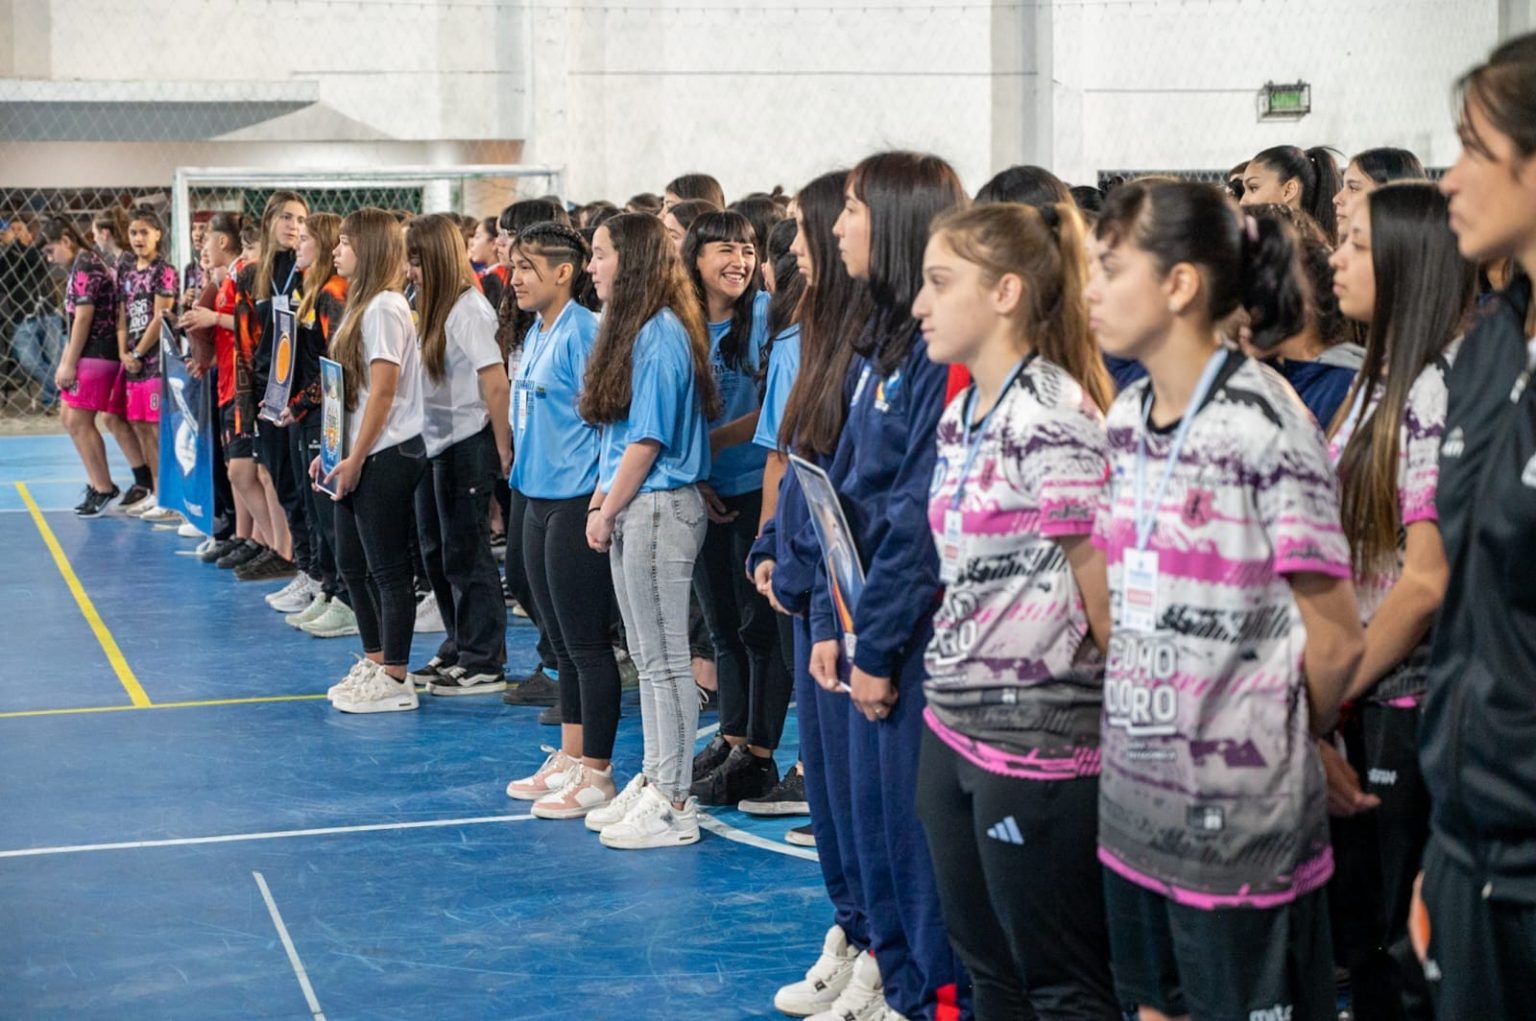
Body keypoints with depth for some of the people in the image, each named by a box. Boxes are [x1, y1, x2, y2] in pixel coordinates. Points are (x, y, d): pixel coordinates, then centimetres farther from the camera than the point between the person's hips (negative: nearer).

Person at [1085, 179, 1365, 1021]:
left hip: (1238, 809, -7)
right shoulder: (1126, 419, 6)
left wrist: (1287, 737, 2)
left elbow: (1333, 639, -12)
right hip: (1134, 788, 7)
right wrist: (1139, 710, 8)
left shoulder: (1262, 422, -16)